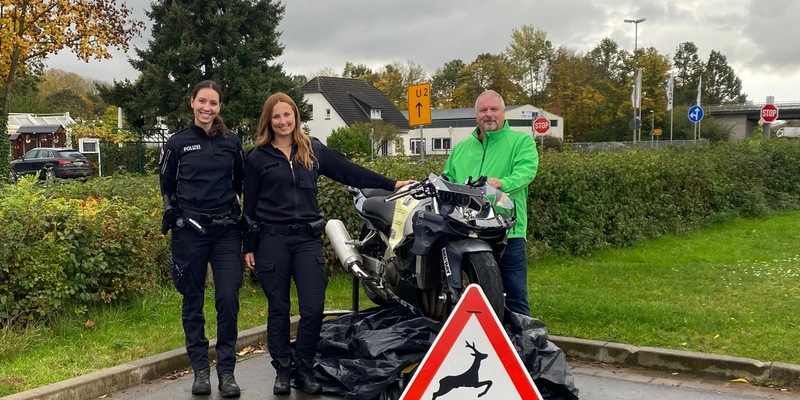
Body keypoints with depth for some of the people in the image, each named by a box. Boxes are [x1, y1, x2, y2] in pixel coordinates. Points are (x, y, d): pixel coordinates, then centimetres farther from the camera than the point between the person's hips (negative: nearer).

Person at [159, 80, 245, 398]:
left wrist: (234, 211, 6)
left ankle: (226, 371, 4)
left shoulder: (231, 142, 6)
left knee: (228, 300, -6)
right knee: (193, 301, 5)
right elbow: (167, 186, 10)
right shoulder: (177, 143, 3)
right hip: (189, 231, 0)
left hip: (226, 231, 1)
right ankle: (200, 369, 15)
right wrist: (174, 214, 1)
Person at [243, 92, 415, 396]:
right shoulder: (258, 157, 4)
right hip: (271, 240, -1)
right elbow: (250, 206, 4)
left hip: (307, 238, 2)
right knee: (278, 308, 5)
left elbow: (349, 172, 6)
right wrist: (249, 246, 1)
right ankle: (282, 370, 17)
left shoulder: (313, 150, 9)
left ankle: (304, 369, 12)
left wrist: (391, 184, 0)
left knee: (313, 308, -3)